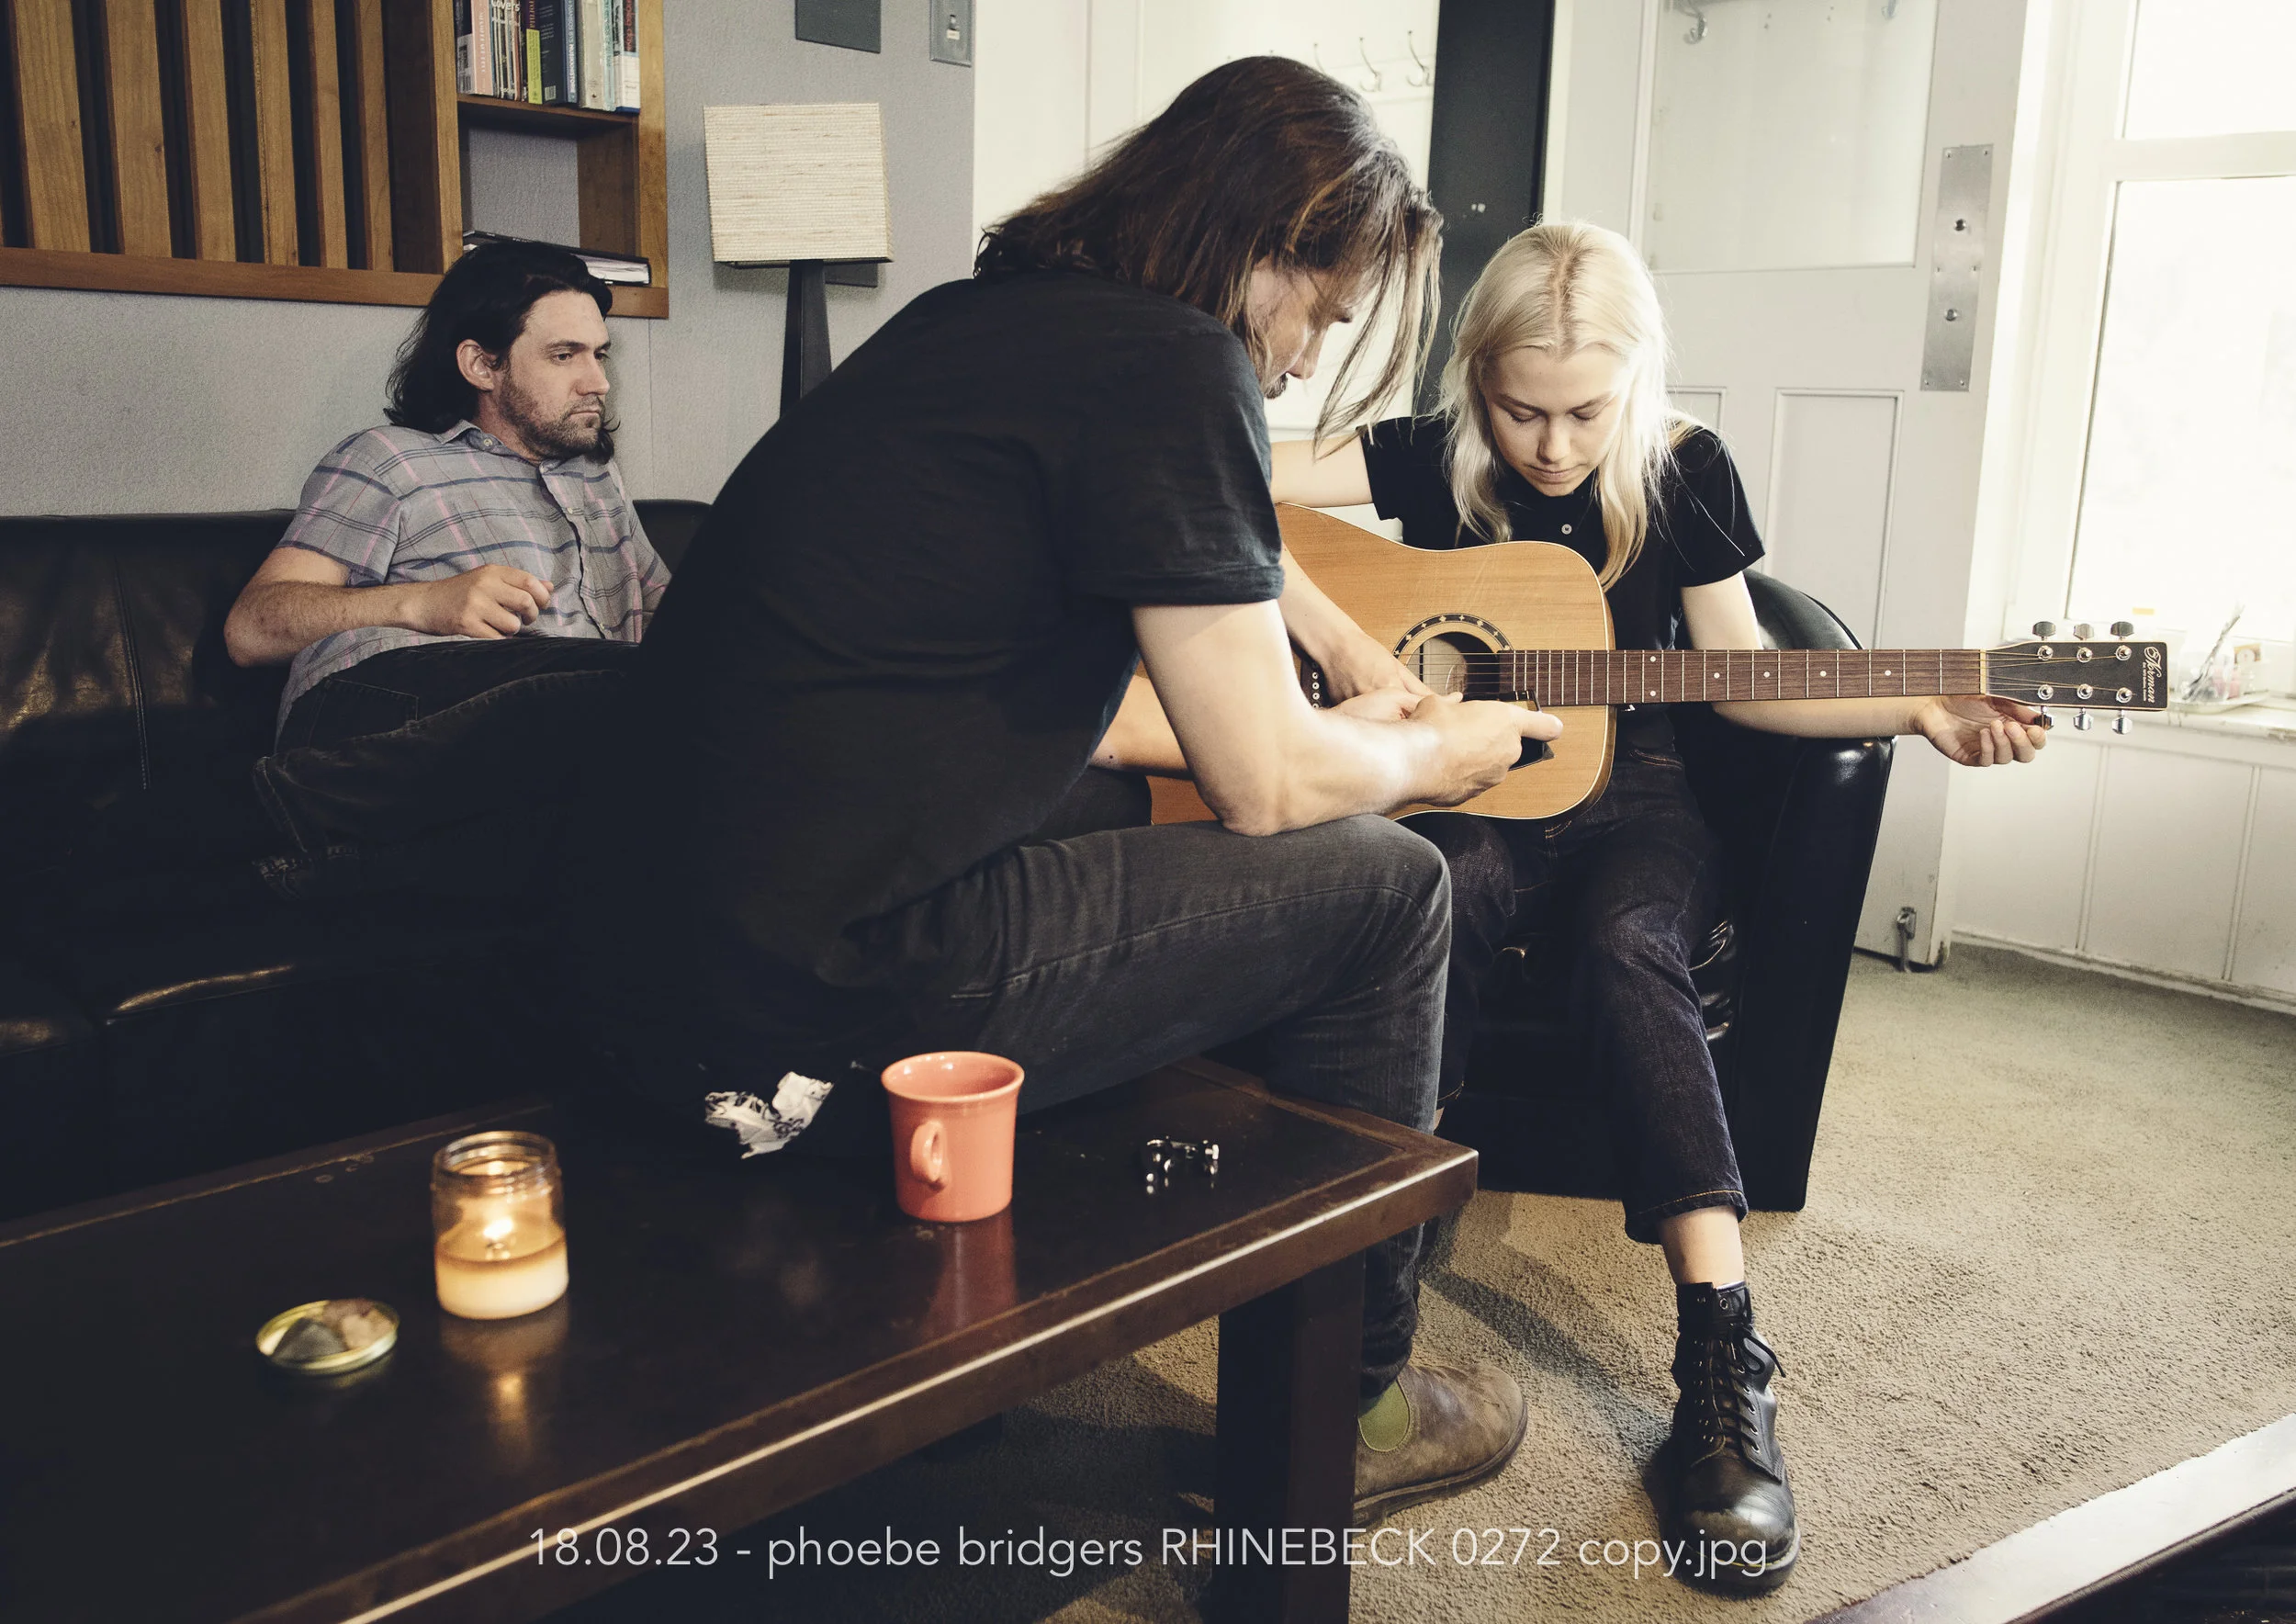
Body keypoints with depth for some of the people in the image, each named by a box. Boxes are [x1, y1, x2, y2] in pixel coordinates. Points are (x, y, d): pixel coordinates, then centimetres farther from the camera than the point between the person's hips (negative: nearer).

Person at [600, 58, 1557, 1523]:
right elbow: (1266, 783, -9)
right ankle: (1345, 1414, 20)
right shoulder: (1169, 362, -11)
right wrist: (1429, 756, 13)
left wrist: (1343, 736, 26)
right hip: (829, 1023, -10)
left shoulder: (980, 319, 17)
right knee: (1381, 883, 3)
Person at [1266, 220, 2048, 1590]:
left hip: (1629, 789, 0)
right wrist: (1341, 639, -25)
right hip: (1466, 787, 0)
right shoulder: (1433, 457, -4)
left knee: (1632, 943, -34)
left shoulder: (1684, 471, 0)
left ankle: (1725, 1358, -36)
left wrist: (1919, 712, -6)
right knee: (1443, 909, -36)